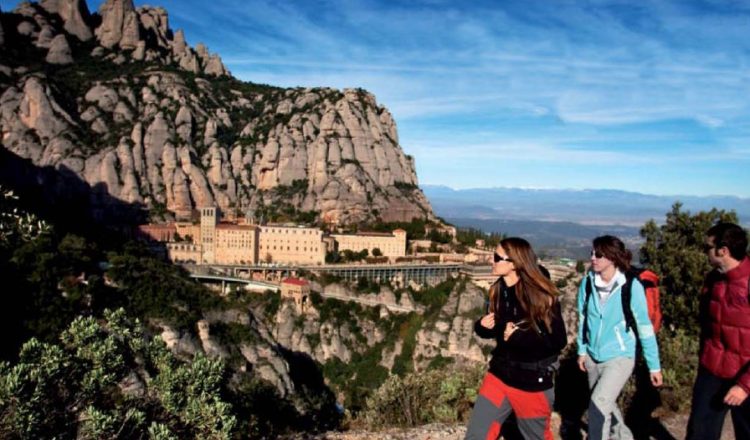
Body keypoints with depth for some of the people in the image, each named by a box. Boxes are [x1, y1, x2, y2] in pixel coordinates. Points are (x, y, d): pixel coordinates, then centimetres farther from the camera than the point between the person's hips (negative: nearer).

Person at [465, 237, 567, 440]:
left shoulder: (542, 296, -19)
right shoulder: (498, 291, -1)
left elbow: (558, 341, -17)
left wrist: (519, 337, -24)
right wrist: (482, 326, -10)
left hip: (533, 383, -5)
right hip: (499, 375, 5)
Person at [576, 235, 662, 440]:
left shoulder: (631, 286, -18)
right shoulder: (587, 283, -7)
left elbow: (644, 327, -11)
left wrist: (654, 366, -6)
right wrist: (582, 350, 8)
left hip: (620, 357, -5)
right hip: (593, 356, 5)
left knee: (598, 405, -18)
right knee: (605, 404, 20)